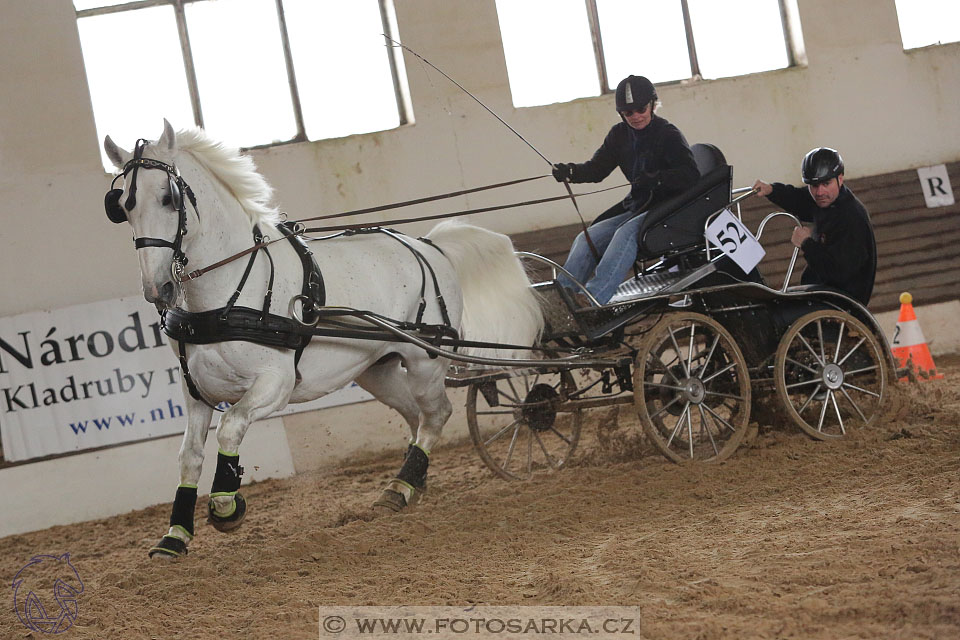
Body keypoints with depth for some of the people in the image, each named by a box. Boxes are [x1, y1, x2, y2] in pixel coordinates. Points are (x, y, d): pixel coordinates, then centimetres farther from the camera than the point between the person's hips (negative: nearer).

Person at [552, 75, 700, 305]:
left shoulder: (668, 135, -9)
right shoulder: (620, 135, 11)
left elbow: (691, 175, -19)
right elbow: (597, 168, 7)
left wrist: (656, 179, -35)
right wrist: (570, 172, -14)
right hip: (636, 208, 8)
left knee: (626, 232, -33)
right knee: (586, 239, -10)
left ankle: (593, 298, -47)